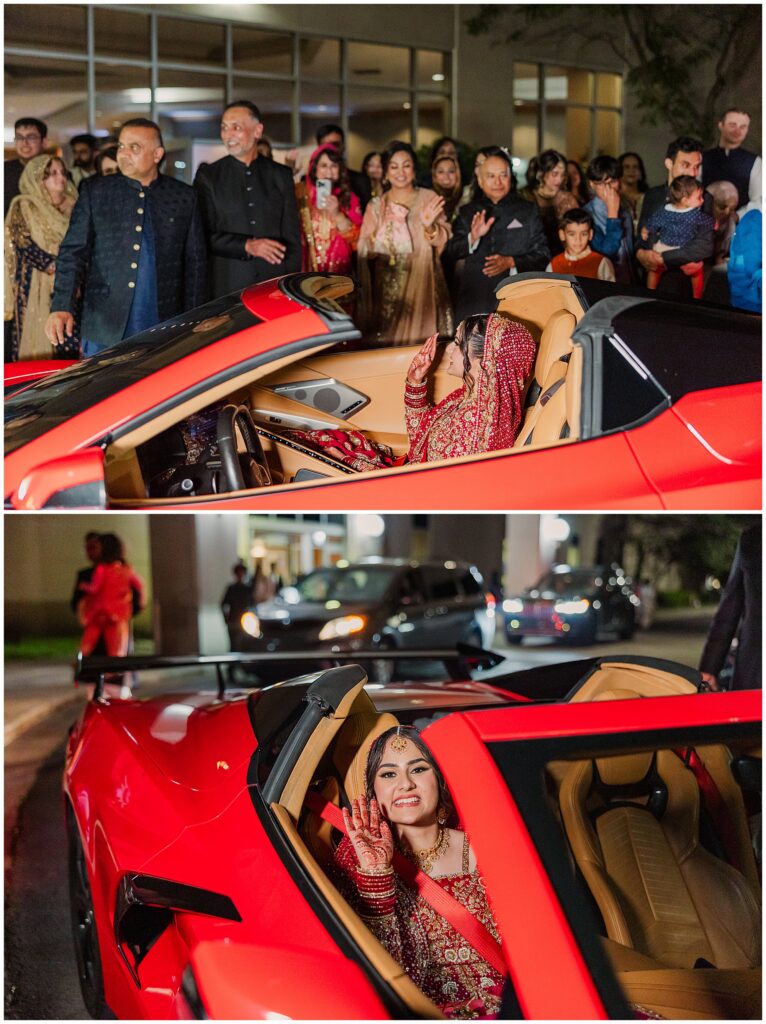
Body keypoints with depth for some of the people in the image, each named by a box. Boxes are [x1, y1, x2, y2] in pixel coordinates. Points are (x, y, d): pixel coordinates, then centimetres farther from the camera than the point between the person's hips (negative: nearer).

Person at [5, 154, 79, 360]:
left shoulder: (71, 207, 15)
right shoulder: (24, 206, 1)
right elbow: (24, 244, -10)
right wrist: (54, 265, -19)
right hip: (37, 288, -4)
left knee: (70, 348, -2)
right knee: (39, 340, -7)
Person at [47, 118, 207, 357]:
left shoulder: (184, 197, 7)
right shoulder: (95, 191, 4)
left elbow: (195, 263, 9)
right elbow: (72, 252, 0)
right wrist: (61, 307, -15)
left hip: (164, 334, 1)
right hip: (104, 332, 0)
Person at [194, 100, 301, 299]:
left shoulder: (281, 176, 9)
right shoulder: (208, 177, 4)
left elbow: (292, 237, 10)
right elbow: (204, 236, -2)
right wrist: (247, 246, -14)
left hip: (275, 283, 1)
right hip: (228, 288, -1)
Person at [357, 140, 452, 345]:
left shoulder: (429, 199, 5)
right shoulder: (375, 206, 8)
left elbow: (443, 241, -3)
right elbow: (365, 251, 1)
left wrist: (429, 226, -23)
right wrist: (386, 227, -15)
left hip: (422, 287, -1)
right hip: (386, 288, 1)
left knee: (422, 340, -6)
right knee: (387, 342, -4)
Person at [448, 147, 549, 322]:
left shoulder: (528, 211, 11)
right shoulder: (468, 213, 16)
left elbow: (542, 255, 7)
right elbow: (452, 252, 5)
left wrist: (511, 262, -10)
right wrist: (473, 238, -14)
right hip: (473, 304, 1)